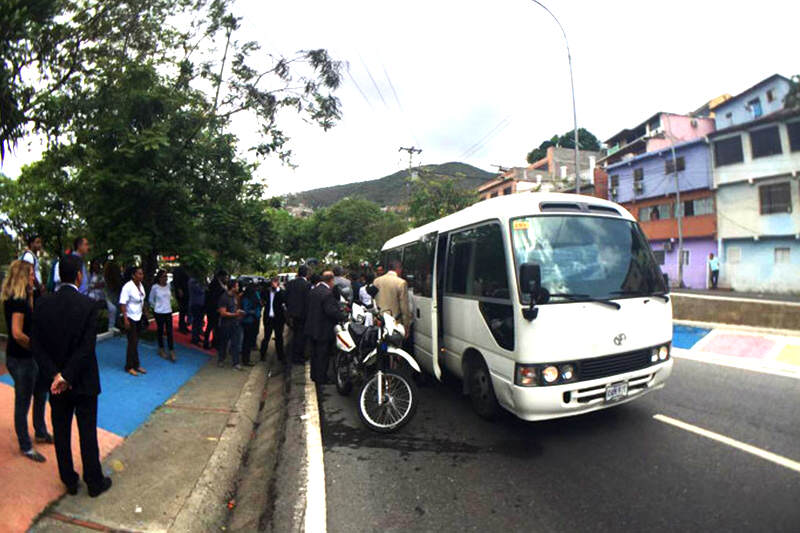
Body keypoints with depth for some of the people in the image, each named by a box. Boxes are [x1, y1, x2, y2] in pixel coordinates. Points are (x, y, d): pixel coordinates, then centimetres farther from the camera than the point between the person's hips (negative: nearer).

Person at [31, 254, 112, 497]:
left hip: (55, 381, 4)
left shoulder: (42, 303, -6)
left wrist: (55, 374, -8)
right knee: (88, 433, 10)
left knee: (61, 433, 17)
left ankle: (69, 481, 30)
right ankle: (94, 482, 23)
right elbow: (86, 348, -20)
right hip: (83, 382, -3)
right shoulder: (88, 305, -17)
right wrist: (67, 377, -11)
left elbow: (36, 345, -6)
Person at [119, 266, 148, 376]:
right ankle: (129, 367, 13)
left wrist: (144, 314, 12)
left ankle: (136, 365, 23)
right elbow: (122, 304, -19)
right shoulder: (127, 287, -18)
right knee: (132, 342, -1)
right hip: (130, 318, -6)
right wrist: (125, 319, -22)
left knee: (136, 342, 13)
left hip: (139, 318, 7)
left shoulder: (141, 285, 4)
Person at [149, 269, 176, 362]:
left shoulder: (168, 286, 2)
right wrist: (156, 306, 7)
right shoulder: (154, 287, -10)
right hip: (159, 312, -3)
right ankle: (161, 349, 25)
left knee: (169, 331, 0)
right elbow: (150, 299, 2)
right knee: (160, 330, 10)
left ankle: (172, 352, 1)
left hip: (168, 311, 3)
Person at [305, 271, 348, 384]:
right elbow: (331, 310, -29)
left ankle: (314, 375, 33)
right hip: (323, 330, -9)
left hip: (312, 328, 9)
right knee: (323, 355, 4)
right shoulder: (328, 293, -23)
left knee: (315, 353, 20)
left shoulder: (313, 290, 6)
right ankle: (321, 378, 14)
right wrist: (345, 316, -18)